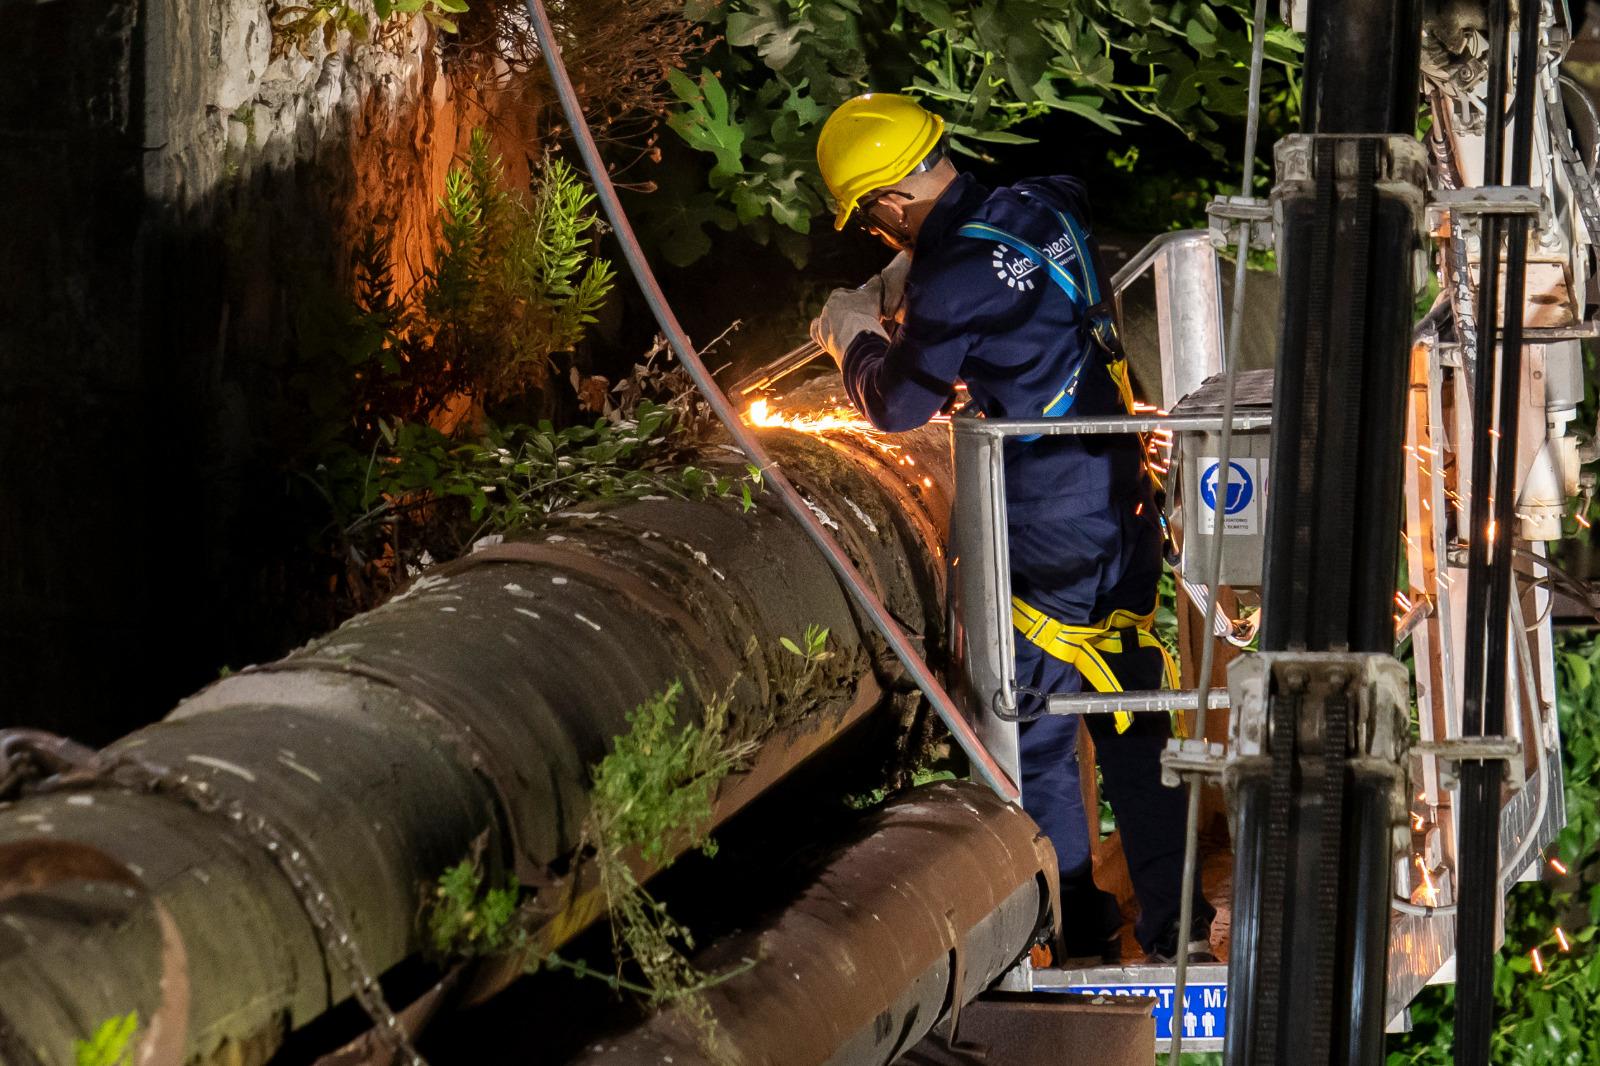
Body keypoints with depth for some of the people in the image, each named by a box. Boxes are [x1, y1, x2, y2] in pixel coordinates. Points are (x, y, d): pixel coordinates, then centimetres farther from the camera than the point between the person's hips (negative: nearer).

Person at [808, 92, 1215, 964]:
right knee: (1132, 727, 15)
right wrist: (900, 293, 21)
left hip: (1050, 546, -8)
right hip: (1122, 518, 8)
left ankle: (1078, 933, 13)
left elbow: (901, 406, -6)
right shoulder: (1040, 211, 2)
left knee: (1035, 739, 6)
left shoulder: (956, 279, -21)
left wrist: (856, 341, 13)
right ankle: (1176, 926, 19)